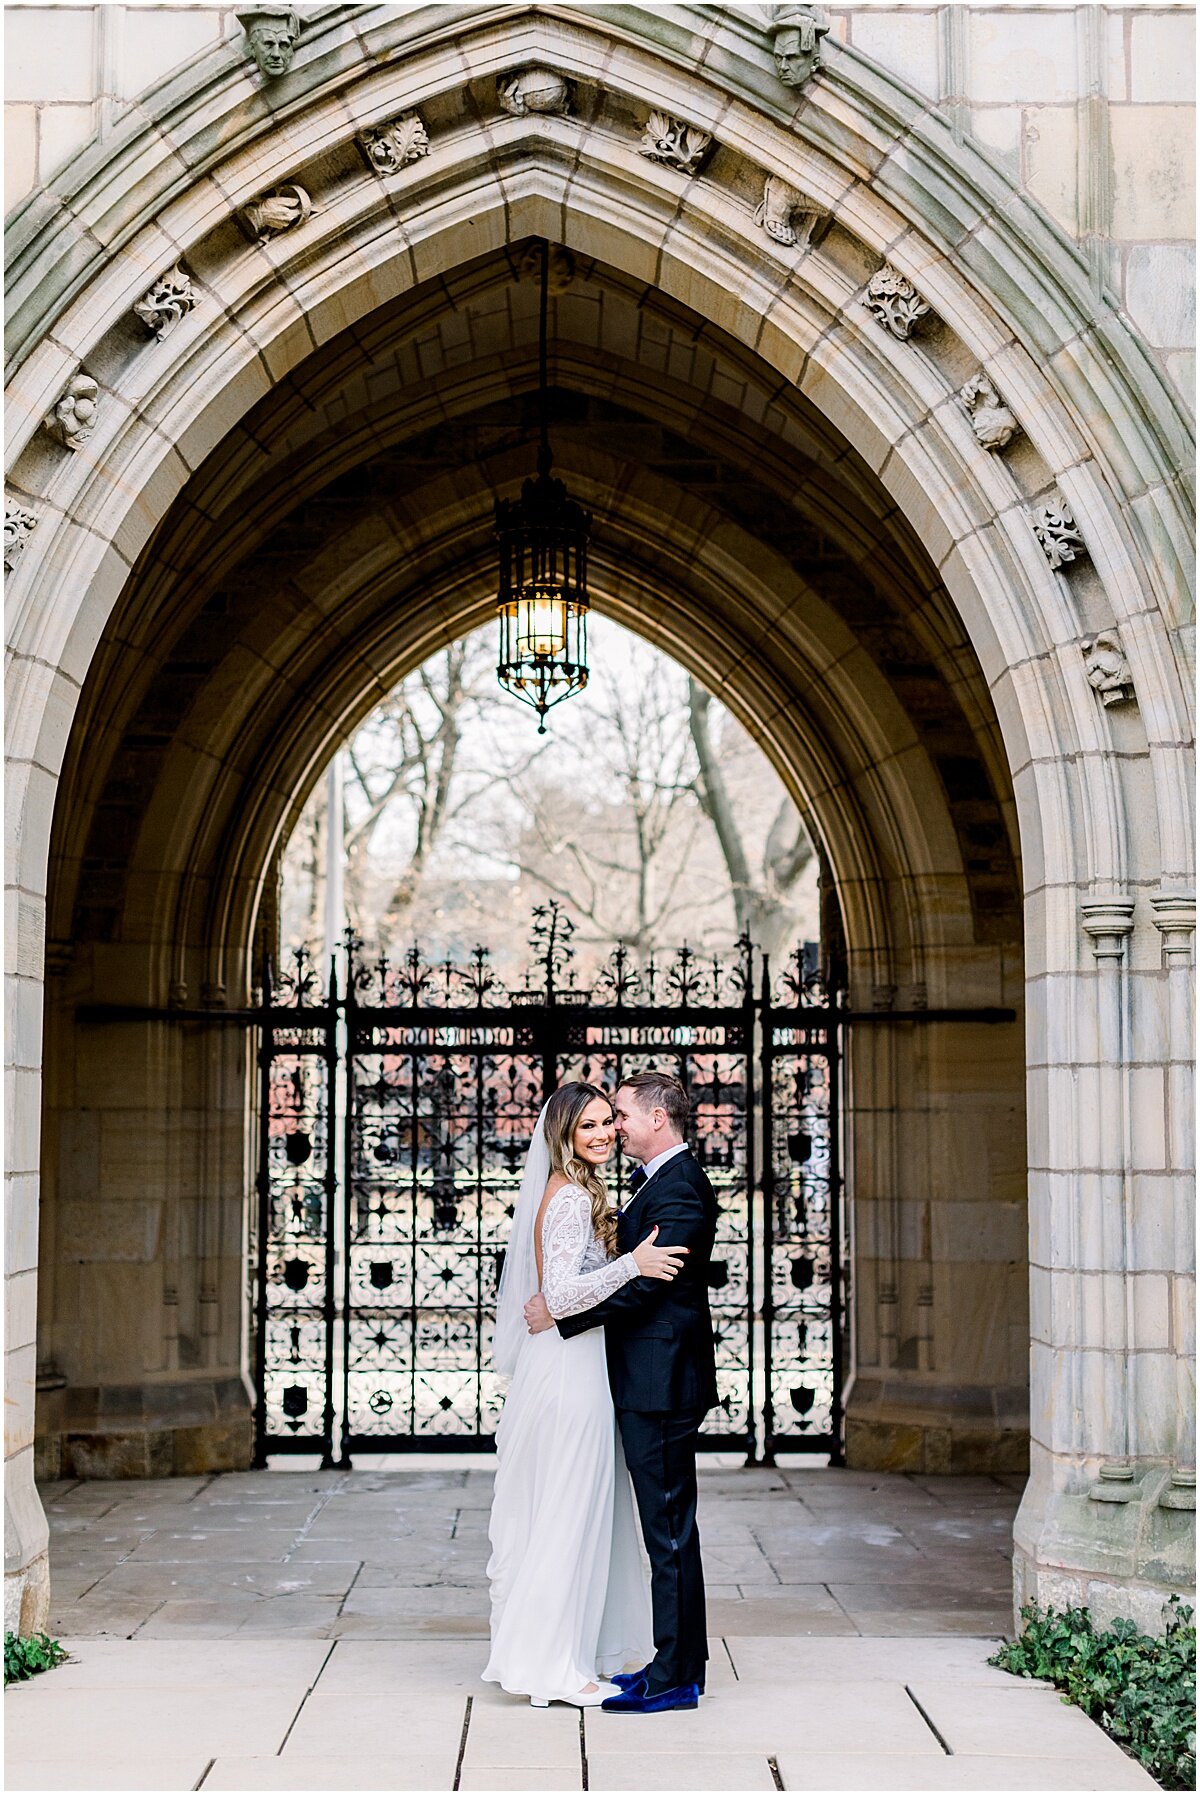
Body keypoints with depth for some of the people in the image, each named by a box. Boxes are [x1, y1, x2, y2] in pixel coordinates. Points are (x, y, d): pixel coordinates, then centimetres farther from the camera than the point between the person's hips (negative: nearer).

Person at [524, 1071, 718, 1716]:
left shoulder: (678, 1188, -16)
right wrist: (561, 1304, 8)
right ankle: (678, 1663, 22)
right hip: (651, 1382, 11)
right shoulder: (654, 1182, 17)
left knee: (670, 1529, -4)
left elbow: (642, 1285, -22)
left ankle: (675, 1679, 2)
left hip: (661, 1384, -11)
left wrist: (561, 1317, -16)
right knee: (668, 1528, 14)